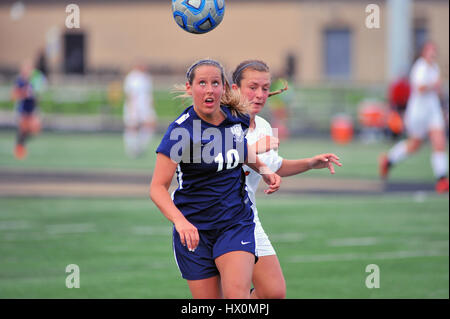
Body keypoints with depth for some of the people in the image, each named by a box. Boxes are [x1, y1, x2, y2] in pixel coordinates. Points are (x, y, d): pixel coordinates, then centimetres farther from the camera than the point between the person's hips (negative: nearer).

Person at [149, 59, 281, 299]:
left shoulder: (236, 118, 0)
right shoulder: (181, 131, -15)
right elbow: (158, 187, -18)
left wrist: (264, 170, 8)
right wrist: (180, 221, -34)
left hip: (237, 223, 3)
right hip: (195, 229, -3)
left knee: (237, 295, -20)